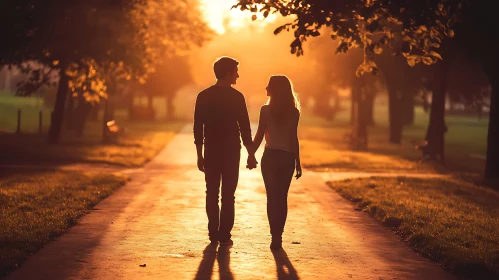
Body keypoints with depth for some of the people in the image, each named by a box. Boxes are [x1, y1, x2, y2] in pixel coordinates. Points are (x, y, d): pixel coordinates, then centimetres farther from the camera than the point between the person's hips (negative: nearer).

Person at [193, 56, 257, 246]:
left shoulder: (203, 96, 2)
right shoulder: (236, 97, -7)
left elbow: (198, 127, 3)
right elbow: (244, 127, -7)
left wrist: (199, 154, 9)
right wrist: (251, 154, -1)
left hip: (211, 151, 3)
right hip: (231, 151, -3)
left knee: (212, 193, 11)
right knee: (228, 195, 2)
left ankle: (213, 234, 12)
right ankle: (224, 236, 0)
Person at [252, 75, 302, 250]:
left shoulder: (266, 110, -6)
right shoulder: (293, 112, -1)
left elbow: (259, 137, -5)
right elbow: (293, 138, -3)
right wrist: (297, 162, 2)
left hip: (270, 157, -2)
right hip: (287, 158, 2)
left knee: (272, 197, 3)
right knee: (282, 198, 11)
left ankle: (275, 236, -3)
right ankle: (278, 235, 10)